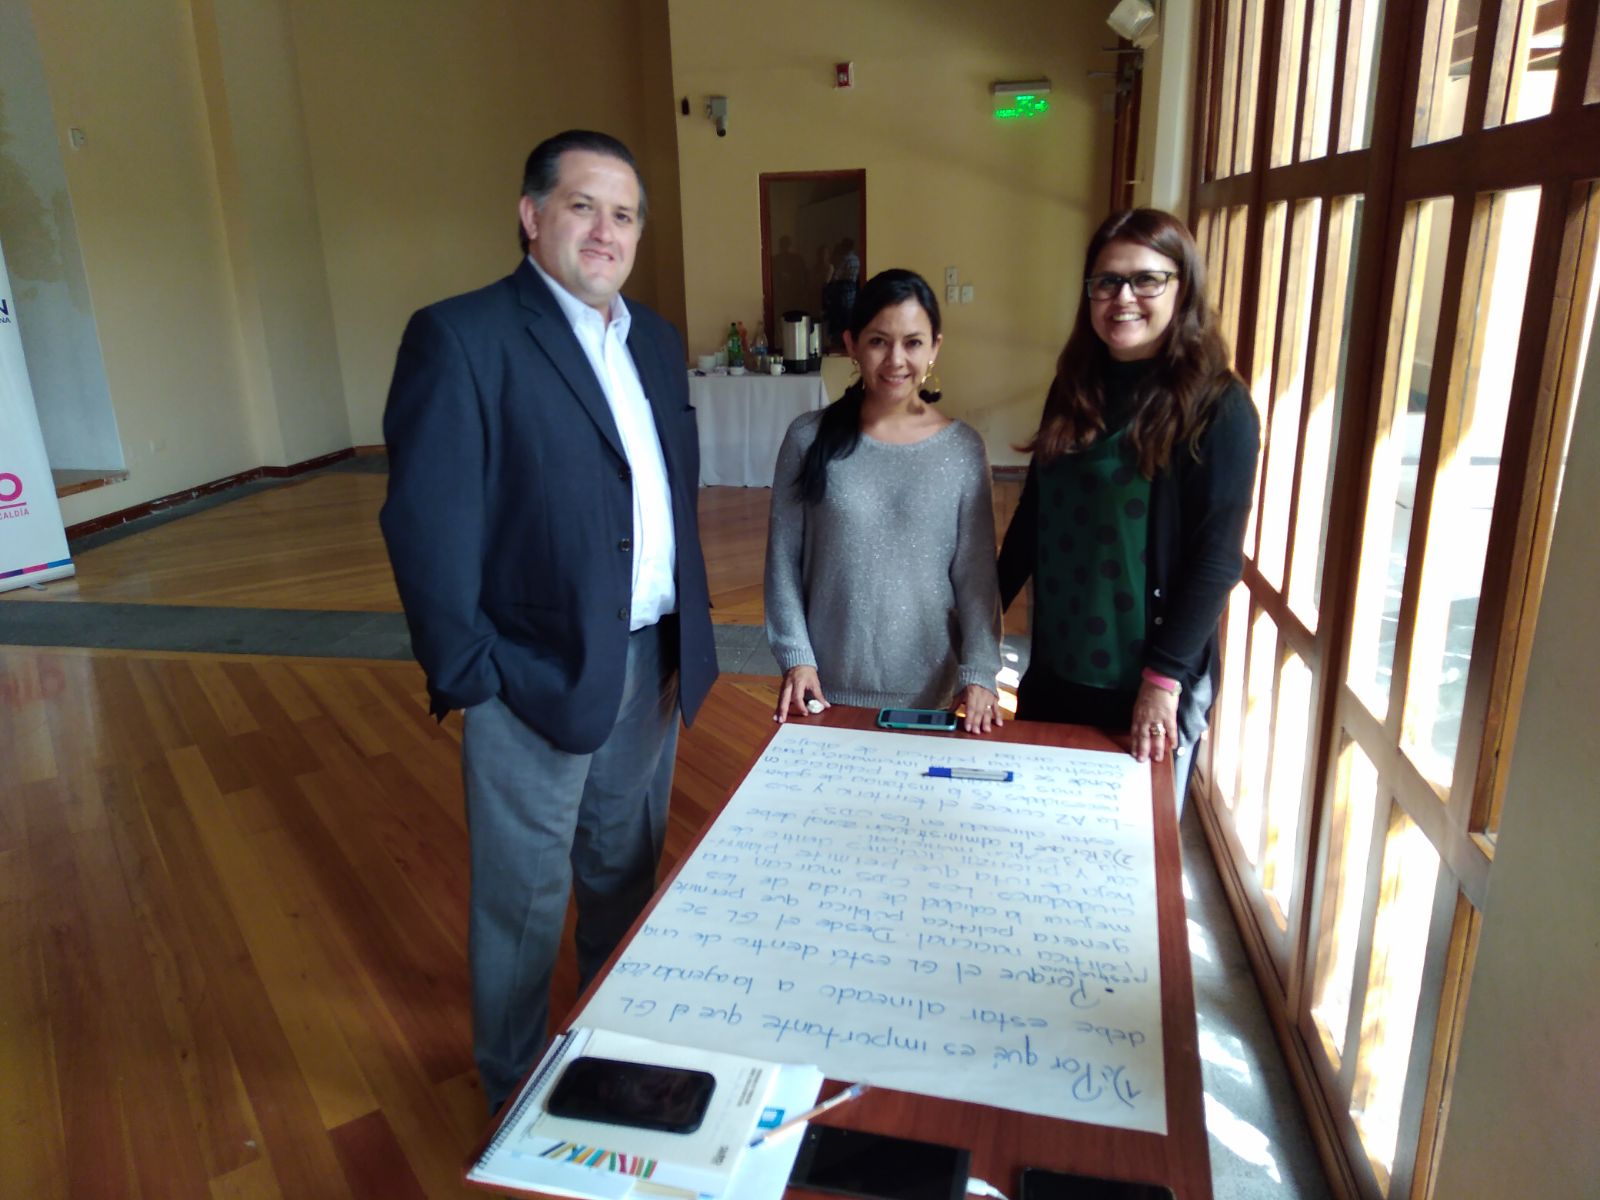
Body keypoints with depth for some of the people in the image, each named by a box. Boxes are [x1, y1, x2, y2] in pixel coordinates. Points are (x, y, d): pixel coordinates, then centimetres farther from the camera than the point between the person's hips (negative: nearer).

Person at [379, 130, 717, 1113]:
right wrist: (467, 680, -15)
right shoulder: (460, 337, -14)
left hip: (653, 666, 7)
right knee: (525, 901, 12)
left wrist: (691, 633, 10)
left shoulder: (656, 341, 8)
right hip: (536, 676, -6)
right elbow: (426, 526, -16)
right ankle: (515, 1095, 38)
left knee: (626, 878, 24)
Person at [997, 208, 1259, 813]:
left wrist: (1164, 678, -17)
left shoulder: (1218, 407, -11)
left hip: (1149, 686, -5)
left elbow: (1216, 558, -14)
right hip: (1054, 669, 5)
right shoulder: (1075, 390, 5)